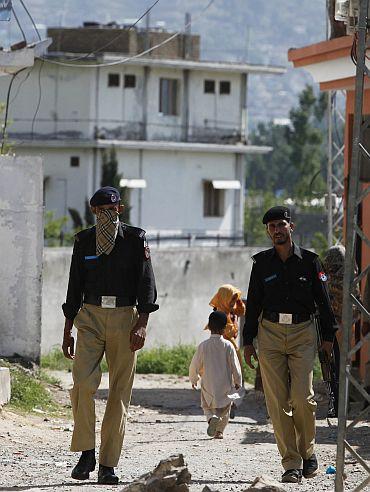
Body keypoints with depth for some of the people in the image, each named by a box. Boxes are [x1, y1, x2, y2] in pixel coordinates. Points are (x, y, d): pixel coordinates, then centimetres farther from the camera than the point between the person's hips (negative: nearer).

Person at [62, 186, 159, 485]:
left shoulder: (135, 239, 3)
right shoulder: (84, 241, 10)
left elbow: (146, 283, -2)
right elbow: (75, 287, 15)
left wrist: (142, 324, -13)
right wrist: (67, 331, 12)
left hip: (125, 318, -1)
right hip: (90, 317, 1)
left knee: (120, 392, -2)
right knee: (83, 382, -18)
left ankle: (108, 464, 3)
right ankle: (86, 453, -7)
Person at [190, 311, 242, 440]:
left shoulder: (203, 346, -8)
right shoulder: (228, 346, -10)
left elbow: (195, 365, -1)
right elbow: (235, 365, -5)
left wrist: (193, 379, 17)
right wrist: (238, 381, 10)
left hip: (208, 384, 0)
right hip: (226, 384, 0)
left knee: (207, 406, 14)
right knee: (224, 410, 17)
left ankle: (211, 418, -16)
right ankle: (219, 431, 13)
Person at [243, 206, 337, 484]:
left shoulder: (309, 261, 4)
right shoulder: (262, 263, 7)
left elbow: (323, 301, 7)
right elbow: (253, 303, 11)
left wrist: (328, 336, 3)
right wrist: (248, 341, 8)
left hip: (302, 334, -2)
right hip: (270, 333, 2)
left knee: (302, 397, -13)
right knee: (277, 401, -4)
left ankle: (308, 451, 10)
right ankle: (291, 464, 0)